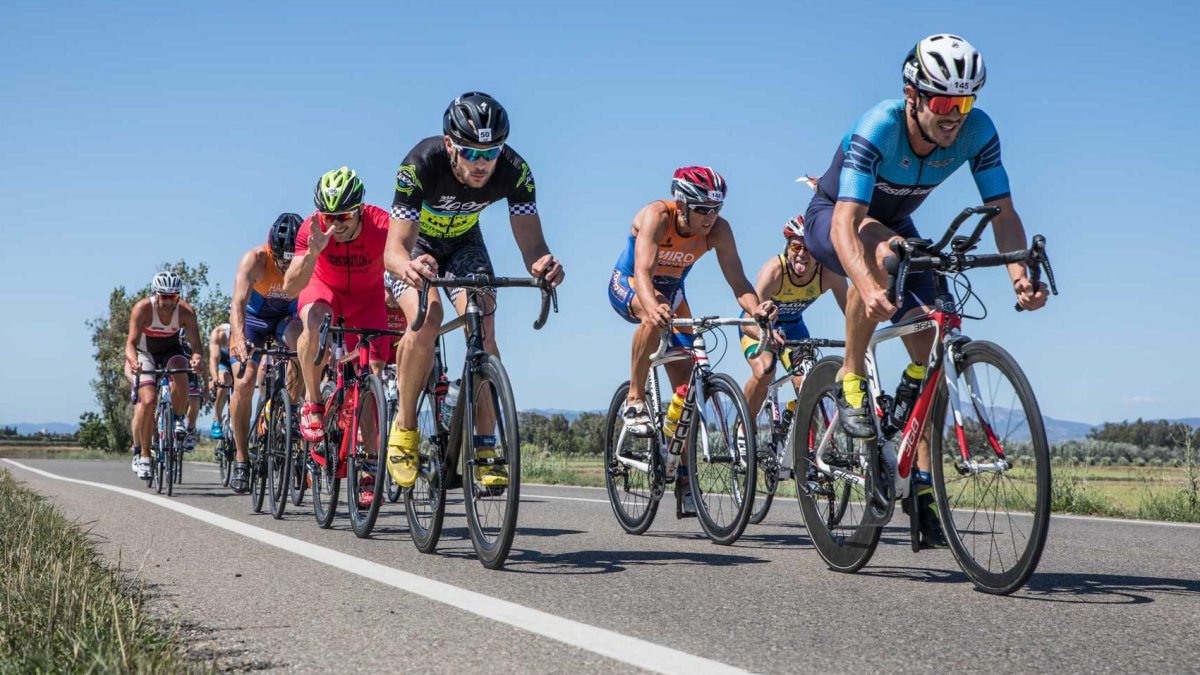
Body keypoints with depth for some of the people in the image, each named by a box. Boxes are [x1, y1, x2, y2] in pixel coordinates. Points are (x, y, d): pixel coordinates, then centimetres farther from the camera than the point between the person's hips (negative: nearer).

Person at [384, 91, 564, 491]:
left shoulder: (514, 171, -30)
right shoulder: (421, 165, -37)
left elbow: (530, 241, -32)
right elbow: (394, 248, -42)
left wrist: (542, 263, -57)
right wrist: (408, 267, -66)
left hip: (463, 242, 3)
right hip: (416, 242, -2)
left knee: (483, 326, -20)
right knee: (427, 317, -29)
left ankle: (484, 448, -13)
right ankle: (404, 429, -10)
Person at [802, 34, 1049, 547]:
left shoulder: (977, 132, -24)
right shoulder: (877, 130, -36)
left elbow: (1002, 212, -24)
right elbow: (846, 224, -45)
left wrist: (1020, 274, -43)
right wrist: (869, 288, -62)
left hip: (895, 225, 5)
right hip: (832, 217, -5)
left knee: (928, 351, -9)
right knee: (884, 249, -40)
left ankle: (922, 484, 1)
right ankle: (851, 380, -23)